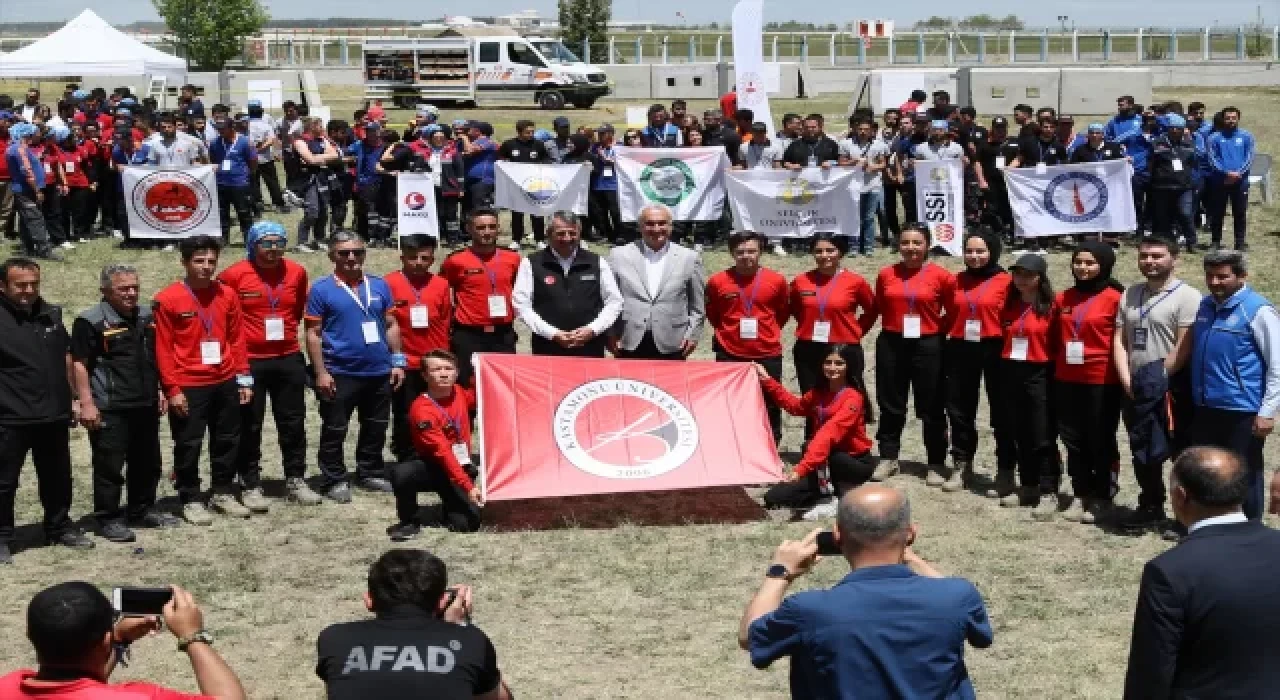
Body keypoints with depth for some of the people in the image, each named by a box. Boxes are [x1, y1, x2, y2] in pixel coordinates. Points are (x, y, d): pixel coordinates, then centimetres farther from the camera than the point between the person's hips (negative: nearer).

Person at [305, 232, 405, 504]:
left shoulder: (379, 285, 7)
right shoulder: (322, 289, -6)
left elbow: (391, 325, 13)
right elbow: (313, 333, -6)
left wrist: (397, 361, 7)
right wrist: (321, 373, -12)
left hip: (379, 372, 4)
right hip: (340, 374, -4)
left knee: (376, 428, 15)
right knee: (334, 430, 3)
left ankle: (371, 473, 29)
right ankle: (335, 480, 15)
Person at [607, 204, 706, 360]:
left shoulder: (689, 258, 7)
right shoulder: (619, 256, 7)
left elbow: (697, 306, 12)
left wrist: (692, 335, 3)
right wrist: (611, 335, 2)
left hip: (670, 347, 0)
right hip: (629, 346, 0)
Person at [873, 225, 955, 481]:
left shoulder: (942, 276, -6)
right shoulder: (886, 274, 3)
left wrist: (939, 331, -2)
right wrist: (895, 325, 6)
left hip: (928, 346, -3)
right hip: (891, 345, 3)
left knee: (931, 408, 5)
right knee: (890, 405, 11)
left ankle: (937, 463, 14)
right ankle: (888, 458, 22)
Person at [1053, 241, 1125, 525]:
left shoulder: (1115, 298, -8)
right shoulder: (1063, 298, 8)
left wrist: (1120, 374, -7)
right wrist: (1055, 367, 12)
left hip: (1103, 381, -5)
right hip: (1067, 380, 5)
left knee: (1101, 441, 5)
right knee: (1073, 440, 11)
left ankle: (1102, 498, 14)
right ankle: (1080, 495, 22)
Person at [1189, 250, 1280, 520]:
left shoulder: (1257, 310, -12)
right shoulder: (1206, 305, 8)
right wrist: (1196, 393, 16)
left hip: (1242, 410, -7)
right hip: (1205, 408, 7)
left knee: (1244, 476, 5)